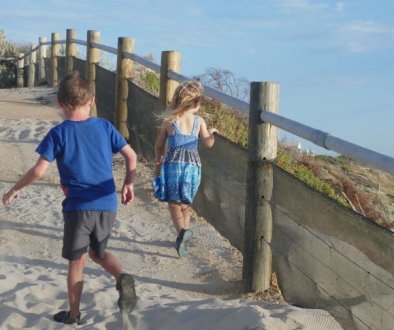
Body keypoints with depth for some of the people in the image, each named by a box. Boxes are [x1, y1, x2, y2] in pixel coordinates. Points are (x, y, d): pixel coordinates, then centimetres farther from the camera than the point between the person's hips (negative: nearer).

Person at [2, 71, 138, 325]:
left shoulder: (59, 133, -7)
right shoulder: (105, 126, 2)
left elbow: (38, 171, -11)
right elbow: (131, 155, 4)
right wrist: (129, 184, 18)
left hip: (79, 206, -3)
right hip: (108, 205, 4)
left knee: (77, 262, 11)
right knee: (98, 251, 24)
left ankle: (74, 314, 23)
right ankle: (123, 278, -3)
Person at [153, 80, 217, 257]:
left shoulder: (169, 121, 2)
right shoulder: (199, 121, 2)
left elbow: (159, 146, 9)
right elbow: (208, 143, -9)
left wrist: (158, 160, 26)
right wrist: (212, 132, 8)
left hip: (173, 162, -2)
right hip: (193, 164, 2)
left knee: (174, 203, 3)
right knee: (185, 205, 17)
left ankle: (182, 230, -23)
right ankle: (183, 241, 16)